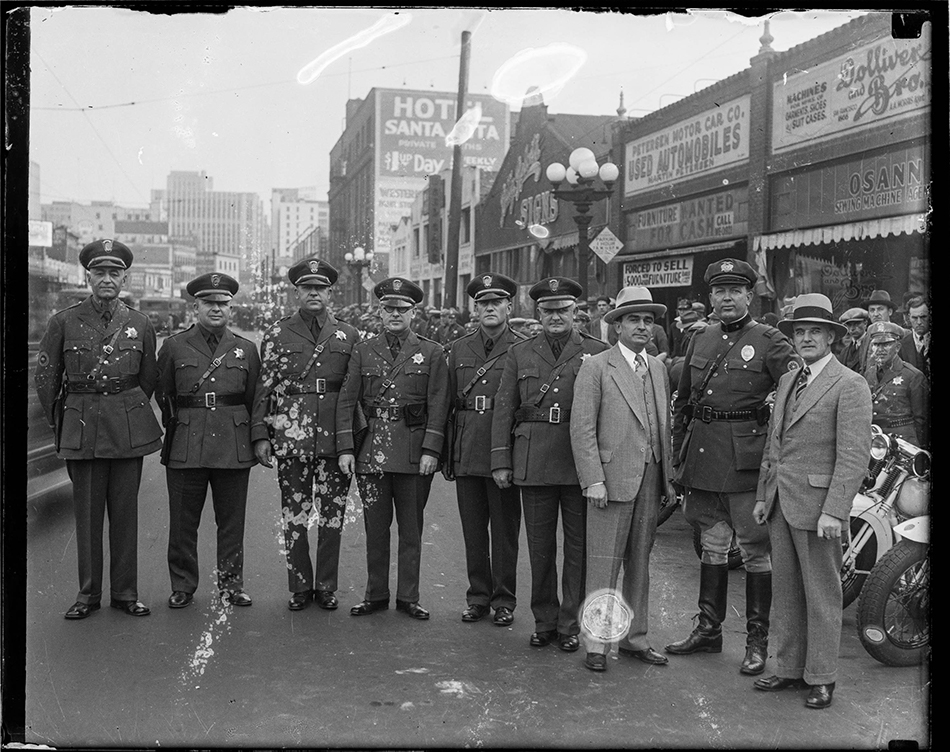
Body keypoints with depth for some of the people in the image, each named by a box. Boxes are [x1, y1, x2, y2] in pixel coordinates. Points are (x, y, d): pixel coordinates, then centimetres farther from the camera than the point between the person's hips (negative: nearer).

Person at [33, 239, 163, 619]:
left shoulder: (140, 323, 4)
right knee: (87, 513, 5)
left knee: (125, 511, 6)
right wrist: (60, 422, 10)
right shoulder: (64, 322, -1)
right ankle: (88, 593, 16)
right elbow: (45, 377, 7)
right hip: (81, 428, -1)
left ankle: (125, 592, 15)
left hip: (129, 428, 1)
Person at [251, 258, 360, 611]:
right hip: (291, 439, 0)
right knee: (294, 516, 5)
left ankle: (327, 587, 18)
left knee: (332, 516, 6)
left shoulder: (348, 335, 7)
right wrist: (260, 435, -2)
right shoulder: (277, 334, 5)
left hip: (336, 440, 1)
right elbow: (263, 388, 4)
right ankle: (300, 587, 17)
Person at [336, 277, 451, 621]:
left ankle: (408, 597, 17)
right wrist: (345, 448, -4)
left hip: (414, 453, -1)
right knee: (375, 527, 7)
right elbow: (346, 402, 5)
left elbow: (438, 407, -1)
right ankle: (375, 595, 19)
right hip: (371, 451, 1)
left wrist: (431, 450, -10)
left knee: (411, 528, 7)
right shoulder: (363, 351, 8)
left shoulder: (431, 353, 3)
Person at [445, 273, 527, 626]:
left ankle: (504, 600, 17)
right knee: (473, 530, 11)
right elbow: (448, 405, 10)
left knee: (505, 530, 5)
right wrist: (446, 454, 6)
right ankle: (478, 596, 23)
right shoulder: (458, 349, 11)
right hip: (466, 454, 4)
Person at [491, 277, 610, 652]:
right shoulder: (520, 354, 10)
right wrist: (500, 461, 2)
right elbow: (504, 408, 8)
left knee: (578, 546, 5)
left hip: (582, 463, -1)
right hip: (534, 463, 1)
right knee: (539, 547, 8)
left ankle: (571, 625, 17)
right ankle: (544, 621, 21)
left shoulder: (598, 352, 5)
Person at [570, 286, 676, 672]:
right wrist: (593, 479, -15)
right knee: (603, 564, -2)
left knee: (639, 563, 13)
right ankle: (595, 642, 8)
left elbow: (664, 426, 17)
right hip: (612, 479, -6)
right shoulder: (596, 368, -4)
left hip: (650, 480, 6)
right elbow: (582, 428, -9)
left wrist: (668, 476, 12)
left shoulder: (658, 368, 14)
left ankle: (634, 637, 24)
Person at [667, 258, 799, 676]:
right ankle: (708, 629, 27)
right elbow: (683, 401, 17)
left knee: (756, 551, 3)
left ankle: (757, 640, 13)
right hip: (703, 459, 6)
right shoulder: (700, 340, 13)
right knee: (712, 546, 15)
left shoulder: (770, 342, -4)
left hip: (747, 460, -5)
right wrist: (678, 455, 14)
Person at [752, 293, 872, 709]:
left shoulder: (850, 386, -8)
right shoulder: (787, 380, 15)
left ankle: (821, 677, 14)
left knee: (821, 595, 3)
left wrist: (834, 511, -19)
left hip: (817, 506, -7)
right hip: (780, 503, 7)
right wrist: (763, 495, 15)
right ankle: (789, 668, 24)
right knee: (786, 592, 13)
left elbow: (853, 456, -14)